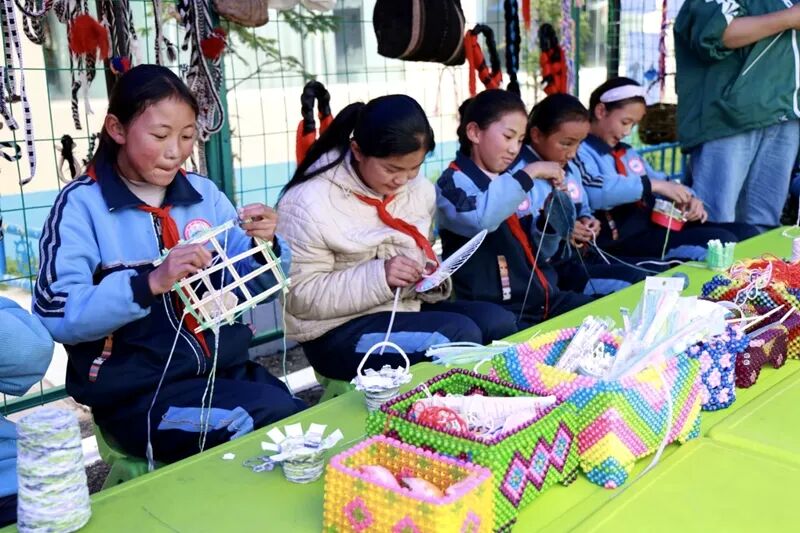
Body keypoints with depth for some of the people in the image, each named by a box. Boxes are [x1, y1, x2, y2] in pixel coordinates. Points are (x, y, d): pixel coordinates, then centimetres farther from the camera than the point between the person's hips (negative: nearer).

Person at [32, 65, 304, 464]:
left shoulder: (203, 193, 7)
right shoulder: (81, 205, -6)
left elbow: (255, 286, 10)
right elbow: (56, 316, -17)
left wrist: (265, 246, -11)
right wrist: (150, 283, -30)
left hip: (225, 368, 5)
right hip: (138, 391, -5)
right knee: (282, 419, -23)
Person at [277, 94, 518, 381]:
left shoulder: (419, 188, 4)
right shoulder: (308, 203, -16)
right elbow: (301, 296, -16)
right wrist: (378, 278, -27)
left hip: (407, 308, 7)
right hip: (339, 330, -7)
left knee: (499, 322, -11)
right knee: (459, 334, -25)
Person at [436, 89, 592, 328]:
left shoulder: (513, 181, 13)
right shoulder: (454, 183, -6)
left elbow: (540, 253, 17)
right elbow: (480, 218, -32)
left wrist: (549, 213, -2)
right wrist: (530, 173, -23)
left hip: (544, 298, 8)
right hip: (495, 310, -7)